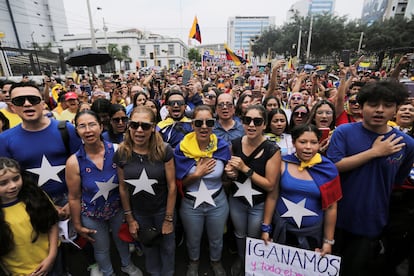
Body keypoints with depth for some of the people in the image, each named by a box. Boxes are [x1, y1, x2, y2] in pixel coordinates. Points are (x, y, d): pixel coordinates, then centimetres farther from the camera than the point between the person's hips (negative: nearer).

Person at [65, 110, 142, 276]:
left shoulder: (116, 151, -20)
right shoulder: (74, 162, -21)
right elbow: (74, 197, -10)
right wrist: (77, 225, -1)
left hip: (118, 208, 1)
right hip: (91, 215, -1)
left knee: (122, 240, 26)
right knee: (101, 249, 24)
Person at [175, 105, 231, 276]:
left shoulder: (223, 147, -14)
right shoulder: (182, 148, -16)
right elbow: (179, 182, -9)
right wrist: (197, 174, -23)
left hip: (218, 202, 1)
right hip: (190, 204, 0)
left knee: (216, 239, 24)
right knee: (193, 240, 25)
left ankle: (216, 262, 58)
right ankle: (194, 262, 58)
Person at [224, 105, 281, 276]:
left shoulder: (272, 150, -23)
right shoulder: (235, 144, -11)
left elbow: (270, 185, -21)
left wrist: (245, 168, -27)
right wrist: (230, 172, -18)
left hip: (259, 204, -3)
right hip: (236, 200, 4)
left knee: (254, 239, 21)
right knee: (239, 235, 26)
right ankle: (241, 259, 58)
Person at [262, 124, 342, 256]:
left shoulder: (328, 169, -10)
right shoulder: (282, 164, -11)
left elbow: (331, 207, -4)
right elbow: (272, 197, -5)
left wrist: (328, 241, 1)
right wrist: (266, 228, -1)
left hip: (313, 233, 0)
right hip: (282, 229, 0)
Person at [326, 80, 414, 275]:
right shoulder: (343, 132, -11)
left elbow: (397, 181, 9)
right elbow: (333, 166, -22)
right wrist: (374, 152, -20)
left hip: (372, 222, 2)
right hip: (337, 218, -1)